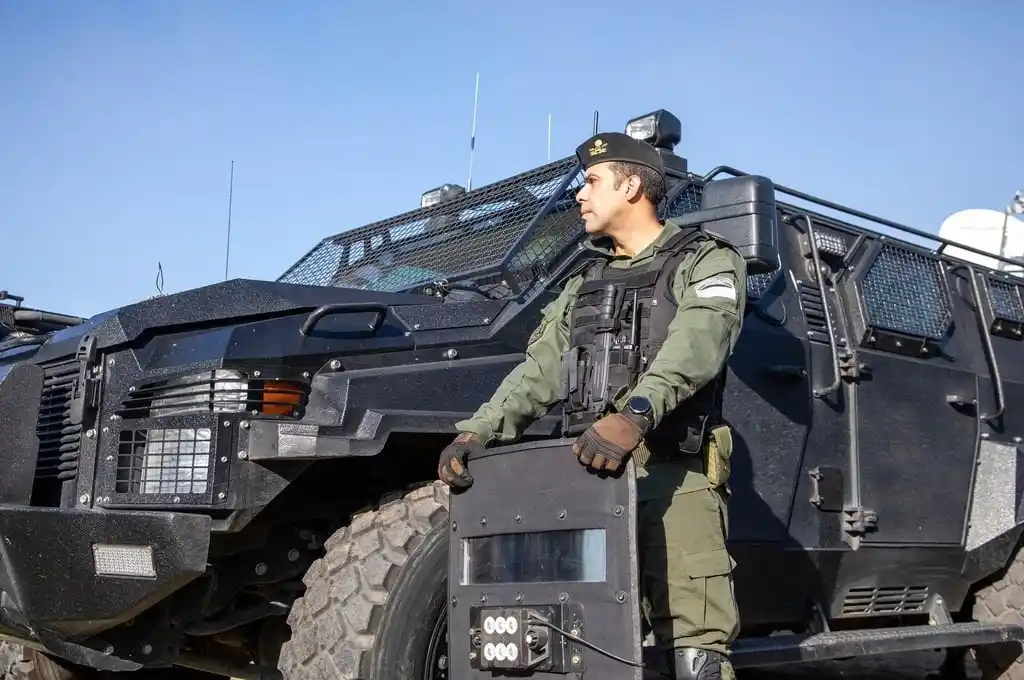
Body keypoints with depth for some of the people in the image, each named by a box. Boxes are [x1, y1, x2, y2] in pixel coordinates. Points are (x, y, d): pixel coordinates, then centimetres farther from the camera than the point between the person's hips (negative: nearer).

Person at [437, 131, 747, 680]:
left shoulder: (707, 262, 7)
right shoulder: (584, 283, 26)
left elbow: (696, 344, -14)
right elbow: (538, 372, 16)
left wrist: (634, 414, -33)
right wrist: (478, 430, -3)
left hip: (670, 475, -5)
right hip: (586, 474, 6)